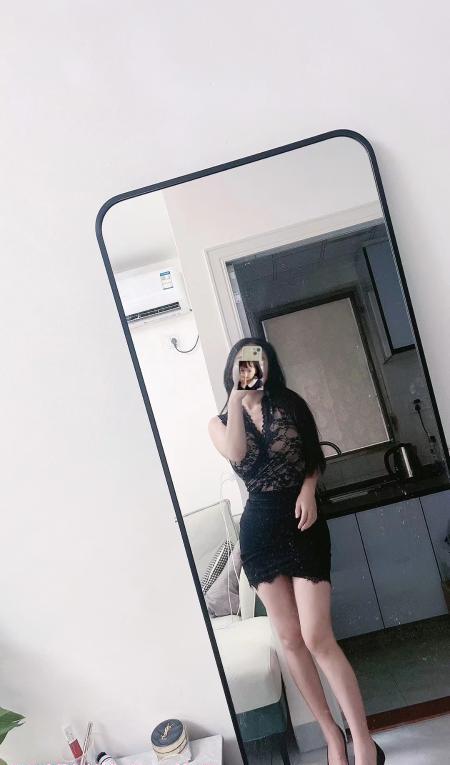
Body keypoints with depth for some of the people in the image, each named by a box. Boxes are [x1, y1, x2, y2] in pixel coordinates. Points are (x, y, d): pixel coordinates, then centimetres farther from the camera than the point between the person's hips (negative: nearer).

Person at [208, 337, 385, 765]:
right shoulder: (219, 423, 5)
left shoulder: (289, 404, 4)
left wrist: (308, 489, -11)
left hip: (303, 522, -2)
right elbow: (236, 453, -17)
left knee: (317, 637, -7)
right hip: (260, 529, 2)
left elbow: (315, 457, 8)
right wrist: (237, 394, -14)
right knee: (289, 638, 9)